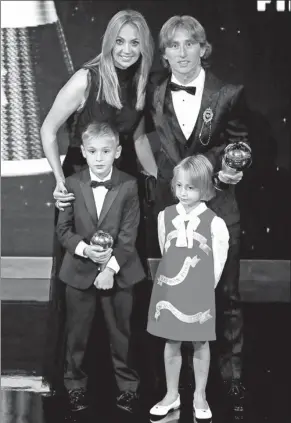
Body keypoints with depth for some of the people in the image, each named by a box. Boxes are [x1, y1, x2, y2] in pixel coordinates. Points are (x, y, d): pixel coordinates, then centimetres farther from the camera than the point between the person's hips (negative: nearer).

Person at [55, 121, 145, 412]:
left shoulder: (128, 185, -9)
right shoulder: (72, 184, -5)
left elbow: (129, 234, -11)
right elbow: (63, 229, -2)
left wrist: (111, 268, -18)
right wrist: (84, 249, -20)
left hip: (118, 271, -1)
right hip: (80, 271, 1)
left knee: (120, 331, 12)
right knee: (77, 332, 13)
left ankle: (128, 385, 29)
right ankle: (75, 384, 31)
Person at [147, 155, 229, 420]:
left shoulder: (214, 223, -12)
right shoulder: (165, 216, -2)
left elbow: (218, 262, -4)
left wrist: (204, 286, 2)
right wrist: (174, 280, 11)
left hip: (200, 293, -2)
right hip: (169, 290, 2)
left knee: (200, 345, 11)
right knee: (171, 344, 12)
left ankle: (200, 396, 27)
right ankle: (172, 394, 27)